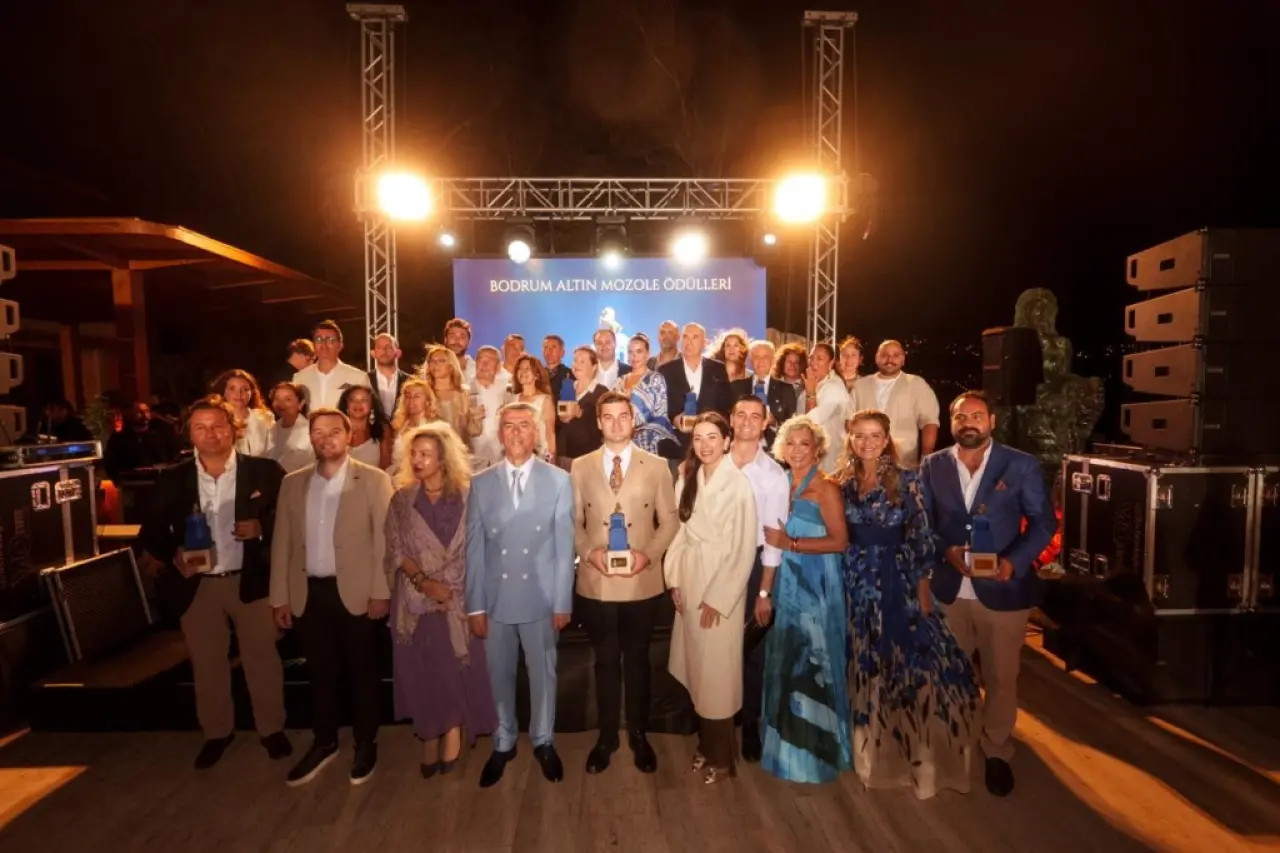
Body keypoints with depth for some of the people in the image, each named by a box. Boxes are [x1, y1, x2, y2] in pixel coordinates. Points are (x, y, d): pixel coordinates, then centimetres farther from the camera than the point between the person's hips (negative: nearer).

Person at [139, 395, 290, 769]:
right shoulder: (172, 479, 1)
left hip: (251, 581, -2)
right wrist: (173, 555, -16)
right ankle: (217, 732, 36)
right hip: (196, 585, 2)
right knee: (206, 665, 16)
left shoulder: (264, 471, -6)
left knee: (262, 660, 11)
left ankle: (272, 729, 29)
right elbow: (151, 532, 3)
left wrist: (261, 529, -22)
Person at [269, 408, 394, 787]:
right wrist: (279, 596, 5)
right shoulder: (293, 483, 6)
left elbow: (383, 539, -8)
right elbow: (282, 542, 7)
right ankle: (324, 742, 36)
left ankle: (366, 745, 29)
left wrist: (380, 592, -11)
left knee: (362, 672, 11)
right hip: (308, 592, 4)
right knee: (320, 672, 17)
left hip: (355, 591, -3)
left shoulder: (374, 480, -6)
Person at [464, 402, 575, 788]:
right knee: (499, 675, 15)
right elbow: (474, 548, 0)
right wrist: (475, 605, -1)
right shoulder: (481, 483, 0)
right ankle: (503, 743, 38)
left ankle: (543, 742, 37)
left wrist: (562, 602, -4)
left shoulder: (558, 480, -4)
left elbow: (564, 546, -4)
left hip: (540, 597, -1)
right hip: (495, 599, 2)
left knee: (543, 674, 14)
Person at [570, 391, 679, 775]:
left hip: (642, 582, 0)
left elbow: (669, 521, 0)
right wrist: (589, 551, -13)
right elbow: (574, 521, 4)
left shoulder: (657, 466, -1)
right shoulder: (581, 467, 2)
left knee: (637, 661, 16)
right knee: (605, 662, 15)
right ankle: (606, 736, 33)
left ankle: (638, 735, 35)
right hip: (595, 583, 1)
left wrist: (648, 554, -15)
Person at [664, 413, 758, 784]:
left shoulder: (738, 484, -15)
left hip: (722, 584, -6)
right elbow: (682, 531, 9)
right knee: (697, 668, 15)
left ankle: (721, 755, 23)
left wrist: (717, 598, -13)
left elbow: (744, 549, -14)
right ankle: (705, 742, 33)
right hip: (689, 581, 6)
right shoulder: (688, 479, 5)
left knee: (718, 670, 5)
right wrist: (675, 578, 1)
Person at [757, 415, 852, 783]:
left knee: (814, 664, 2)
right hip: (786, 584, 7)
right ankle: (789, 742, 33)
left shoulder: (826, 488, -9)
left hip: (817, 586, -6)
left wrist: (791, 543, -18)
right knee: (786, 662, 15)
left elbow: (839, 541, -17)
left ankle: (817, 749, 20)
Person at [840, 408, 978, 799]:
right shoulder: (842, 482, 3)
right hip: (855, 583, 3)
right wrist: (838, 584, 5)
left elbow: (921, 539, -5)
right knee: (863, 664, 12)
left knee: (909, 660, -2)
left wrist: (922, 590, -6)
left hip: (897, 581, -3)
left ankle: (913, 750, 17)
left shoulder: (908, 481, -6)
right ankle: (871, 745, 31)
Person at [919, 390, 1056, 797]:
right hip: (948, 589, 2)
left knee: (1001, 677, 13)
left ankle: (997, 752, 35)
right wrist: (946, 551, -15)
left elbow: (1044, 521, -3)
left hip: (1002, 589, -1)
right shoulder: (932, 466, 2)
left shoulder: (1021, 465, -4)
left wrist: (1014, 562, -17)